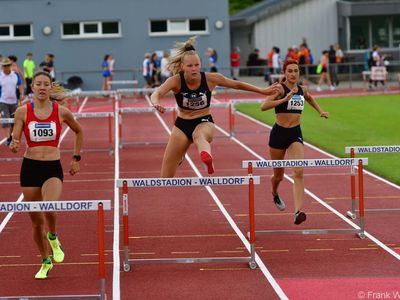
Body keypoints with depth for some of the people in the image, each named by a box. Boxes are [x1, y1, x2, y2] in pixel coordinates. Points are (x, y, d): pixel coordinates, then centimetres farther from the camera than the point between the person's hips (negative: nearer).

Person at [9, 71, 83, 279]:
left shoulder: (61, 112, -1)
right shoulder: (22, 112, -1)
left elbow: (79, 132, 17)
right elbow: (15, 142, -2)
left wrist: (76, 158, 14)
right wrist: (14, 146, -25)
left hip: (53, 168, -1)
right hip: (30, 167, 1)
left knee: (49, 208, -28)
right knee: (36, 220, 8)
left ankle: (53, 237, 6)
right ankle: (45, 262, 29)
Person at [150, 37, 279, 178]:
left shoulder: (210, 79, -13)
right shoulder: (176, 80, -17)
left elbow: (237, 84, 2)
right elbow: (157, 93, -35)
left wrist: (262, 91, 5)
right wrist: (156, 104, -59)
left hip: (204, 122, -2)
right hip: (182, 124, 2)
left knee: (199, 136, -43)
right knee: (166, 176, 2)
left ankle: (207, 159, -76)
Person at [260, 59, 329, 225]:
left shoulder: (302, 90, 6)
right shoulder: (280, 88, -11)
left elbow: (310, 98, 32)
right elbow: (263, 106, -27)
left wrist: (320, 111, 23)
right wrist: (285, 99, -33)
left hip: (295, 133, 3)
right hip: (279, 133, -3)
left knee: (298, 172, -18)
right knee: (278, 175, 14)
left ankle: (298, 212, -27)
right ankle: (275, 194, 51)